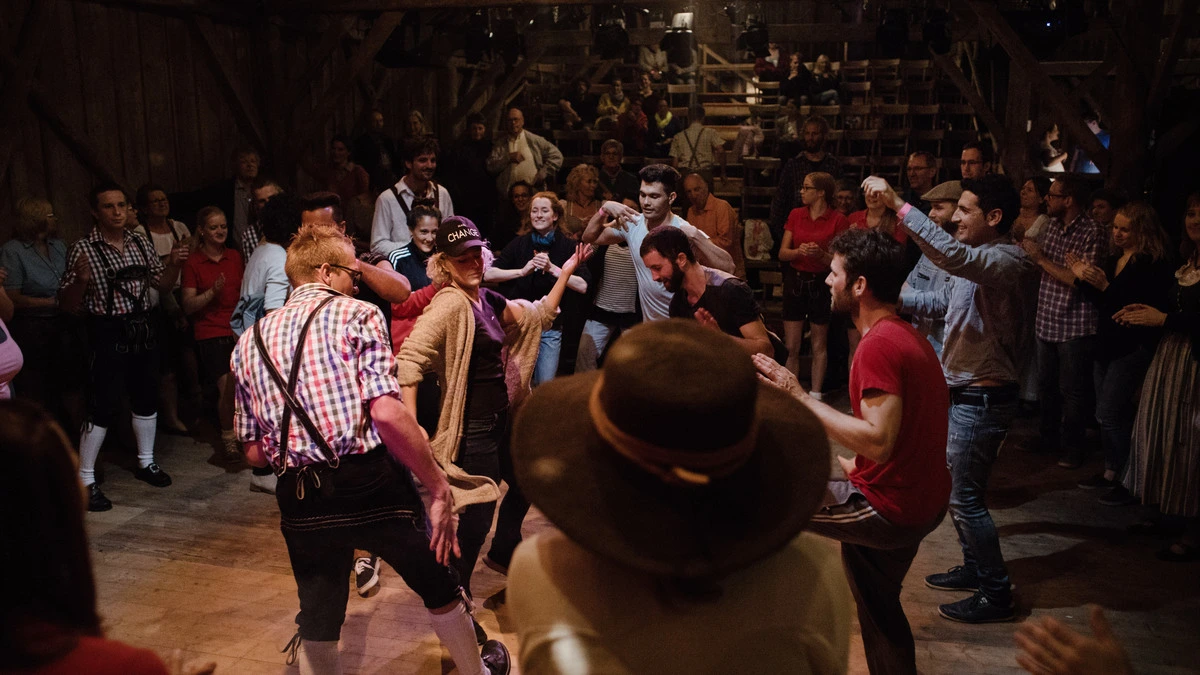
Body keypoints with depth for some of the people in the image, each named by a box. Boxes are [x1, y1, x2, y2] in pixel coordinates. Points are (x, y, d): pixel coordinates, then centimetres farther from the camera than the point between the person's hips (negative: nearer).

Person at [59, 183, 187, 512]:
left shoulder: (140, 243, 6)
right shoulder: (83, 249, -10)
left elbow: (161, 284, 15)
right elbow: (67, 304, -10)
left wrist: (174, 264, -4)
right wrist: (80, 279, -29)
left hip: (143, 330, 6)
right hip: (107, 334, -6)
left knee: (146, 399, 16)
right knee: (102, 407, -5)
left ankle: (146, 462, 34)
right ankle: (85, 481, 7)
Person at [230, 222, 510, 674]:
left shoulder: (250, 341, 13)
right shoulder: (356, 314, -3)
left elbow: (254, 453, 13)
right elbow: (386, 413, -18)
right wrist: (439, 488, -13)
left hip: (300, 501, 4)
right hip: (372, 483, -3)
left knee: (316, 635, 22)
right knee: (440, 587, 23)